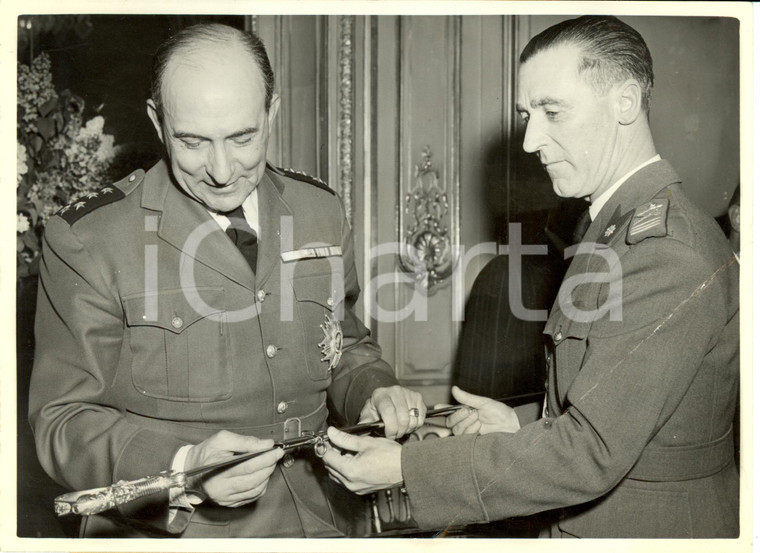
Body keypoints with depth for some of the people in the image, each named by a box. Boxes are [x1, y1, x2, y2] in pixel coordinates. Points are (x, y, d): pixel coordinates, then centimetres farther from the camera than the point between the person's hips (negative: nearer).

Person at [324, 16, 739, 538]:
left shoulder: (667, 251, -25)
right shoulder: (627, 225, 7)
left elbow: (592, 451, -27)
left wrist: (404, 468, -25)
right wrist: (524, 423, 0)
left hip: (642, 530, -8)